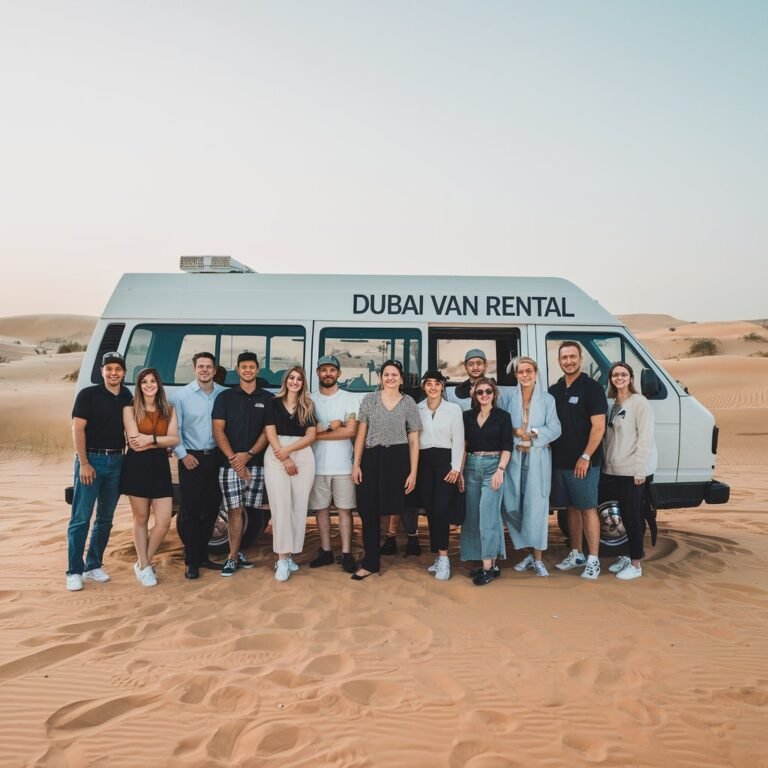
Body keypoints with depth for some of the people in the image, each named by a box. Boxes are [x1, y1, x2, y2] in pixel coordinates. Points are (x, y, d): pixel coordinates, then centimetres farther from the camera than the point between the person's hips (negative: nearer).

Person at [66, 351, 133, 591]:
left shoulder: (128, 398, 9)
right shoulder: (88, 395, -4)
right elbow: (78, 429, -8)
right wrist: (84, 463, -15)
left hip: (116, 461, 5)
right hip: (91, 459, -5)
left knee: (105, 518, 10)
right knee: (80, 518, -3)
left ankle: (93, 566, 22)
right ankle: (74, 571, 4)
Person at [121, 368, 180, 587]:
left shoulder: (169, 410, 9)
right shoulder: (130, 409, 0)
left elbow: (174, 439, -2)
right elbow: (134, 441, -11)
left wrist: (150, 439, -13)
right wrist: (161, 440, -6)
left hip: (160, 467, 3)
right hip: (137, 467, -3)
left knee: (164, 521, -3)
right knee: (141, 519, 7)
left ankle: (143, 563, 18)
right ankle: (144, 566, 21)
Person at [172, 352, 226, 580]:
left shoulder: (224, 394, 2)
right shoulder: (182, 395, -2)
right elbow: (174, 429, -3)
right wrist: (183, 455, -8)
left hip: (215, 458, 3)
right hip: (191, 459, -3)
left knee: (211, 508, 11)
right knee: (190, 510, 2)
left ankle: (202, 555, 26)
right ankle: (191, 561, 13)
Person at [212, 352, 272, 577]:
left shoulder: (267, 398, 8)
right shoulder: (225, 397, 6)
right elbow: (218, 430, -1)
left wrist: (248, 454, -10)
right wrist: (233, 458, -11)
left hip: (256, 463, 1)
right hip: (229, 463, -1)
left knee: (251, 510, 4)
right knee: (234, 510, -2)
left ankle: (236, 553, 17)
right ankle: (233, 557, 5)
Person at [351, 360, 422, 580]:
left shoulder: (409, 402, 4)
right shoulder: (369, 399, 6)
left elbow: (414, 440, 4)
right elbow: (361, 433, 6)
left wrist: (413, 472, -1)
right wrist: (356, 464, -1)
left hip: (397, 459, -1)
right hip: (372, 458, 1)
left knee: (396, 508, 1)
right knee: (368, 511, 1)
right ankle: (371, 562, 11)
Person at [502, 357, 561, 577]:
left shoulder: (547, 399, 5)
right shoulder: (509, 399, 9)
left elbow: (555, 429, -3)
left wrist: (533, 433, -14)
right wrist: (514, 431, -11)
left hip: (538, 458, -2)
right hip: (514, 457, 2)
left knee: (536, 507, -5)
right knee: (512, 506, 2)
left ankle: (537, 558, 5)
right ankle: (529, 552, 18)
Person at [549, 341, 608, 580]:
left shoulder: (591, 388, -6)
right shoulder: (554, 390, 11)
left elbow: (598, 427, -11)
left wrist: (586, 457, -16)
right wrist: (550, 453, 7)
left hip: (583, 463, -6)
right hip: (560, 461, 6)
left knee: (588, 509, -2)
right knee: (572, 508, 13)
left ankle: (593, 560, 5)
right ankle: (576, 555, 23)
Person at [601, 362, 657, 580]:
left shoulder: (640, 402, -7)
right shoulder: (610, 403, 12)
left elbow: (645, 438, -13)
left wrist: (640, 470, -17)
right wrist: (605, 463, 6)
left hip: (634, 470, -6)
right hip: (614, 470, 6)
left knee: (632, 516, -2)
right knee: (624, 515, 13)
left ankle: (636, 564, 7)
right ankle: (628, 556, 25)